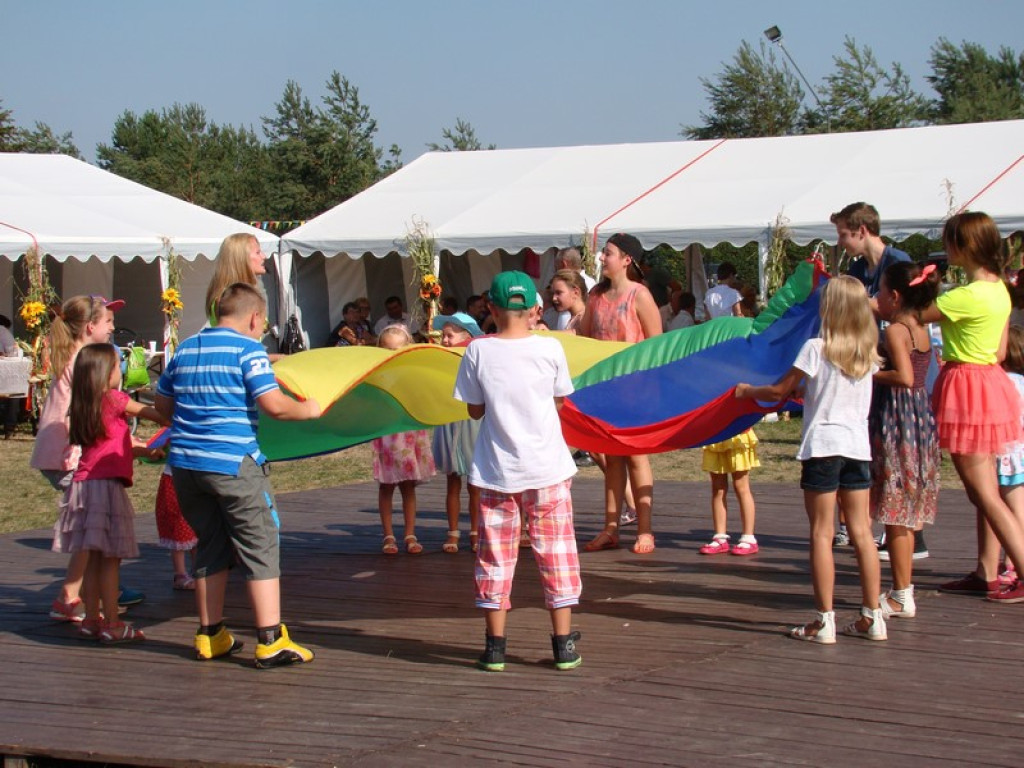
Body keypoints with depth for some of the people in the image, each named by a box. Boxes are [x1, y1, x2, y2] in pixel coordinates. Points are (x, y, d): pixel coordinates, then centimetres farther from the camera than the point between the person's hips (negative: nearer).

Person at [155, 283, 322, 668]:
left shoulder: (185, 349, 12)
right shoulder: (248, 349, -7)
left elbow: (162, 402, 21)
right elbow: (274, 405, -16)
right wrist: (309, 409, 1)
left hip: (185, 462, 6)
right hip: (233, 463, -6)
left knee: (211, 547, 17)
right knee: (260, 548, 1)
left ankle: (210, 636, 20)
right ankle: (270, 640, -2)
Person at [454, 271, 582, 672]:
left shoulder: (478, 352, -6)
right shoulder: (549, 348, -6)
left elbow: (475, 410, 1)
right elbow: (560, 401, 6)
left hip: (497, 472, 0)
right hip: (547, 470, 0)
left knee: (496, 555, 9)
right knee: (555, 552, 8)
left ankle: (495, 646, 12)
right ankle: (564, 645, 9)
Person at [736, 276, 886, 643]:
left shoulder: (816, 348, -9)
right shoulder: (868, 352, 7)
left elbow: (780, 391, -2)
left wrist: (747, 391, 14)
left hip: (823, 445, -5)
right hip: (858, 446, 5)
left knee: (822, 533, -2)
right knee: (861, 531, 8)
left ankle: (824, 620, -4)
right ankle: (872, 616, 10)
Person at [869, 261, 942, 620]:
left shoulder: (895, 330, -14)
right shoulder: (920, 330, 10)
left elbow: (904, 376, -25)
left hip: (896, 421, -9)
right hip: (920, 418, 9)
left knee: (894, 514, -3)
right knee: (903, 515, 14)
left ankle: (901, 597, 0)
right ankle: (903, 589, 19)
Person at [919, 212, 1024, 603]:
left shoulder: (968, 296, -21)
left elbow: (913, 317, -16)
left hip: (966, 390, -10)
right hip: (990, 381, 10)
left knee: (984, 494, -5)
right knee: (985, 490, 13)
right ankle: (987, 573, 18)